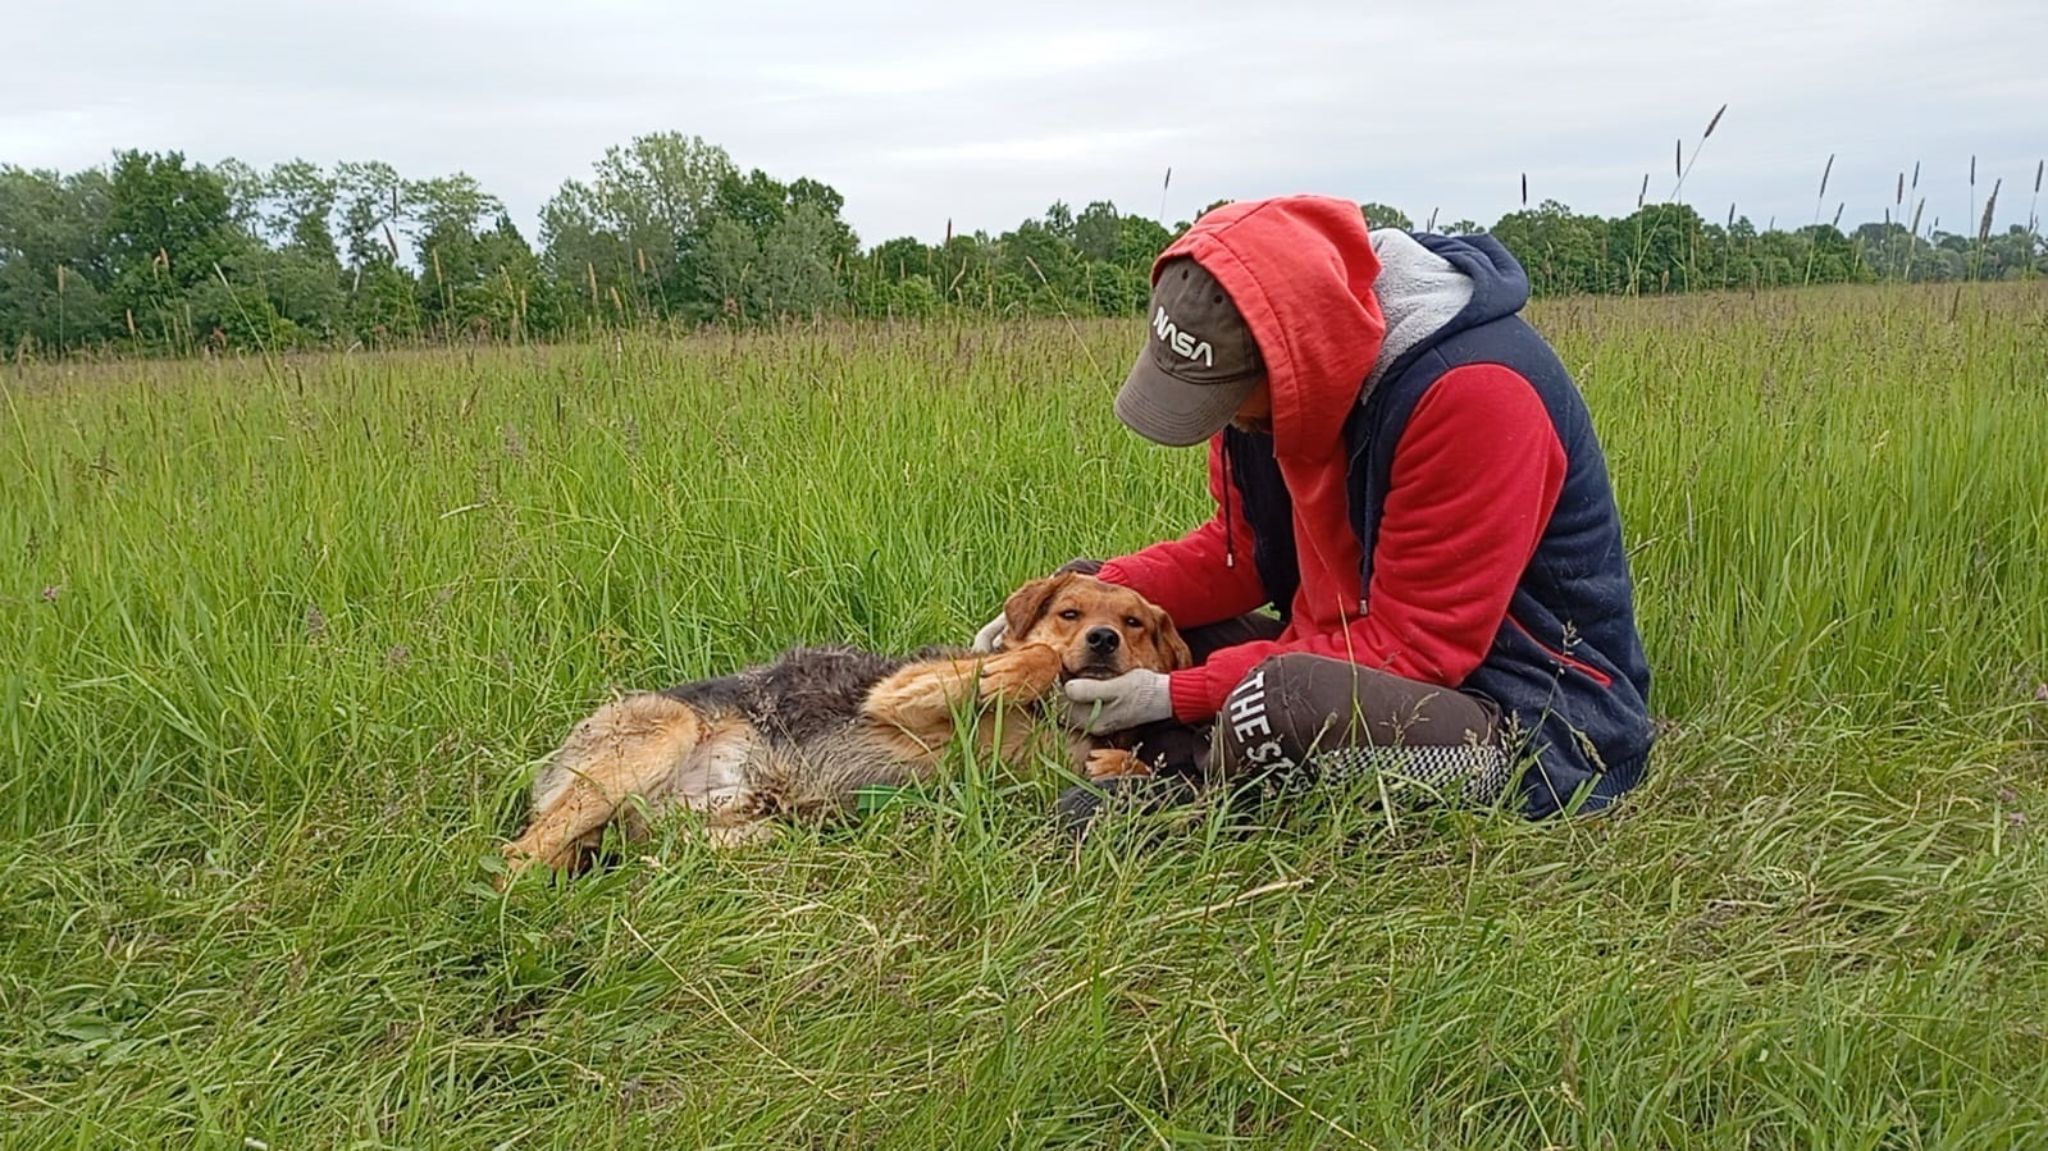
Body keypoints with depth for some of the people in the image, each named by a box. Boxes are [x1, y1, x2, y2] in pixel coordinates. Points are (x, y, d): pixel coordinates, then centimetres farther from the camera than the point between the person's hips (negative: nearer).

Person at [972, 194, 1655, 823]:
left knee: (1278, 703, -35)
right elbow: (1240, 549, 8)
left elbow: (1411, 649, -25)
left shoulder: (1472, 390, -27)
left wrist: (1177, 696, -25)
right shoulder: (1281, 375, -4)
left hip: (1543, 728, -8)